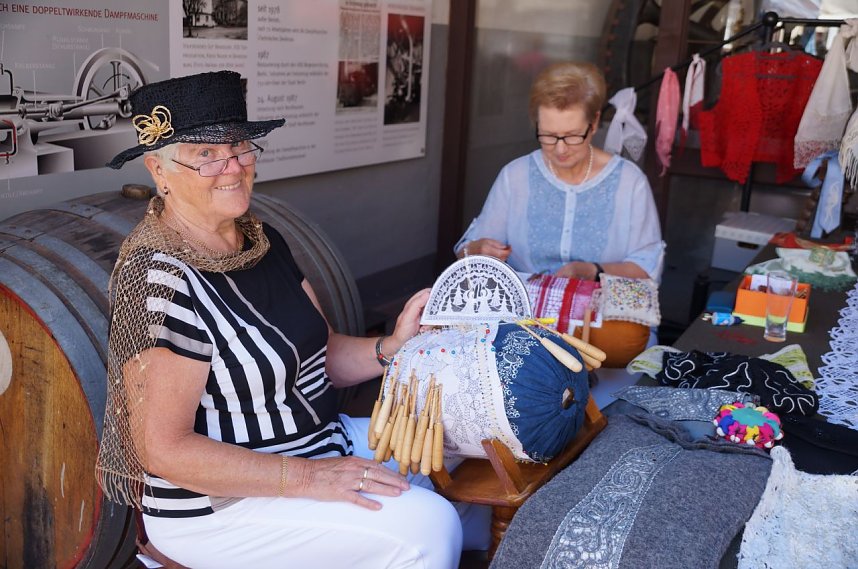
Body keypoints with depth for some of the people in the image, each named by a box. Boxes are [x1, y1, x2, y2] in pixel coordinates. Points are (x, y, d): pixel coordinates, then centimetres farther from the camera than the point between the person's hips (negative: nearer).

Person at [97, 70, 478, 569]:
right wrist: (308, 478, -25)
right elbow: (164, 449, -23)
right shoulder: (159, 275, -22)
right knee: (427, 527, -20)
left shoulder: (263, 240, 4)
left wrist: (392, 348, -12)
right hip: (215, 507, -9)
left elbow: (321, 353, 8)